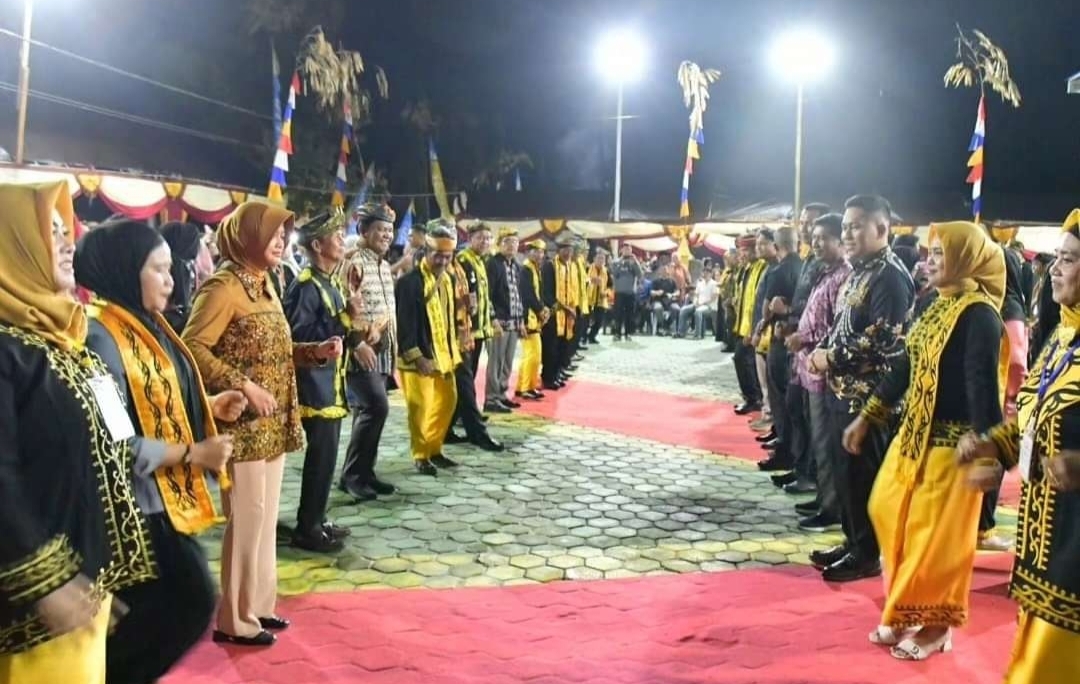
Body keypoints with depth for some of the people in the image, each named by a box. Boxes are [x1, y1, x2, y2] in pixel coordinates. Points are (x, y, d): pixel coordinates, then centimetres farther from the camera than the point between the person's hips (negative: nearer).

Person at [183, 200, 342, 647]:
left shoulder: (264, 284, 14)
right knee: (247, 518, -2)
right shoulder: (224, 286, -14)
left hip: (273, 425, 9)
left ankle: (259, 604, 28)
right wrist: (244, 386, -24)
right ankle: (235, 620, 11)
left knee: (266, 517, 16)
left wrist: (315, 352, 3)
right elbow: (191, 348, -20)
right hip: (243, 426, -9)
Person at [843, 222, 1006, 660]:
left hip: (951, 444, -9)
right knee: (890, 515, 15)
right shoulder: (936, 307, 9)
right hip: (913, 435, 9)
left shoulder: (979, 314, -17)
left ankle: (935, 625, 22)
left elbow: (982, 385, -22)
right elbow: (905, 367, 13)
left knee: (937, 535, 3)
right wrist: (866, 418, 14)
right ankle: (905, 614, 30)